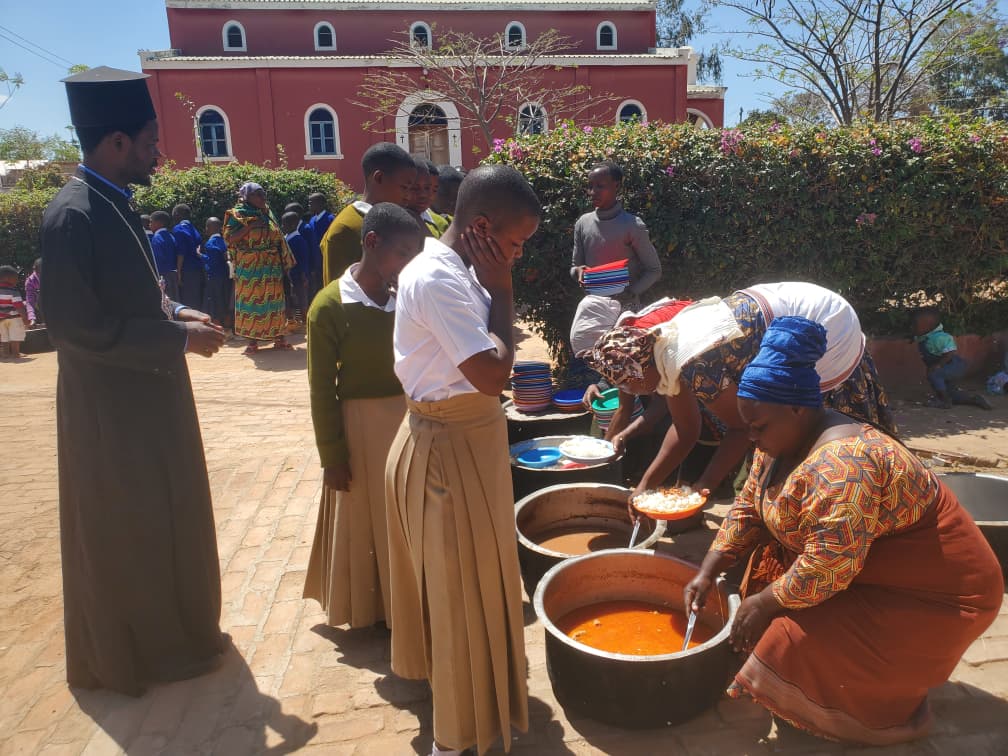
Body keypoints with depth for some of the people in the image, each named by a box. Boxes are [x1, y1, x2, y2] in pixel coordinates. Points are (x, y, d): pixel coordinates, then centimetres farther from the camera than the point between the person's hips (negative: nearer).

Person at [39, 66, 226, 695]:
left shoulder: (114, 204, 7)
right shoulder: (73, 215, -21)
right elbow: (80, 327, -24)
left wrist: (174, 312, 3)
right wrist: (178, 338, -20)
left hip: (147, 392, 9)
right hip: (113, 406, -9)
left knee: (162, 518, 22)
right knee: (125, 530, 8)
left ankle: (172, 627, 42)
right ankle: (136, 653, 29)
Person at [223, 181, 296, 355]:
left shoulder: (267, 214, 12)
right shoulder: (238, 215, -3)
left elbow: (277, 238, 16)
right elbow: (229, 238, -12)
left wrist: (284, 263, 9)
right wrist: (249, 227, -21)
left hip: (272, 267, 5)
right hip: (249, 268, -5)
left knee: (274, 301, 6)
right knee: (251, 301, 0)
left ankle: (278, 337, 12)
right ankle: (252, 341, 6)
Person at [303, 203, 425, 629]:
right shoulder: (330, 306, -13)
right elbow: (322, 389, -9)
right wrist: (331, 455, -8)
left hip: (409, 423, 5)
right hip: (361, 428, -4)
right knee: (363, 524, 13)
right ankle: (366, 610, 34)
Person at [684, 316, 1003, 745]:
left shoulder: (841, 463, -33)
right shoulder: (783, 441, -2)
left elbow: (829, 565, -33)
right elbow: (749, 508, 4)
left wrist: (765, 602, -19)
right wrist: (708, 573, -4)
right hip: (868, 569, 10)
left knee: (802, 648, -19)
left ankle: (897, 709, 10)